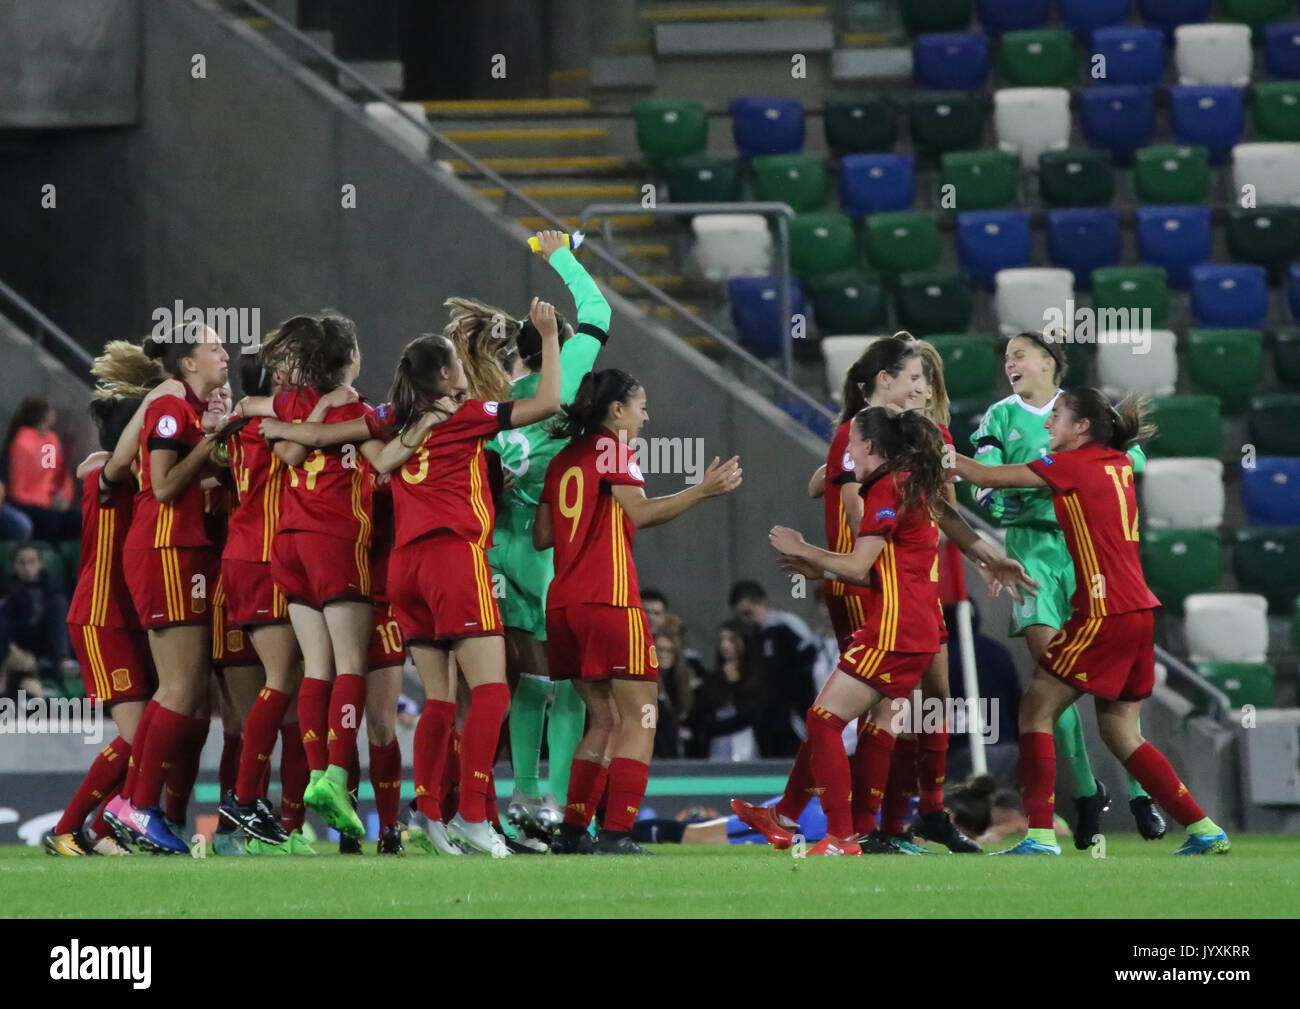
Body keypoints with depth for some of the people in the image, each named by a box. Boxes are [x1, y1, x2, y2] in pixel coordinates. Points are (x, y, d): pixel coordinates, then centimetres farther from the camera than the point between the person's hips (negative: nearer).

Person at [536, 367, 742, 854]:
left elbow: (542, 536, 18)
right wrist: (703, 490, -18)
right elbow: (640, 511, -17)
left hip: (564, 602, 8)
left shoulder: (564, 459, 17)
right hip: (610, 600, -8)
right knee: (638, 719, -5)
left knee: (603, 719, 16)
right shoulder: (612, 447, -4)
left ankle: (572, 831, 12)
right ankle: (616, 833, -15)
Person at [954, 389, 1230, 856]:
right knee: (1119, 731, 13)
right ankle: (1205, 830, 10)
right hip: (1137, 611, 8)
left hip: (1106, 615, -8)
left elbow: (988, 477, -5)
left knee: (1036, 709, -2)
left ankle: (1040, 835, -8)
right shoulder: (1119, 464, 15)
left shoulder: (1073, 464, -8)